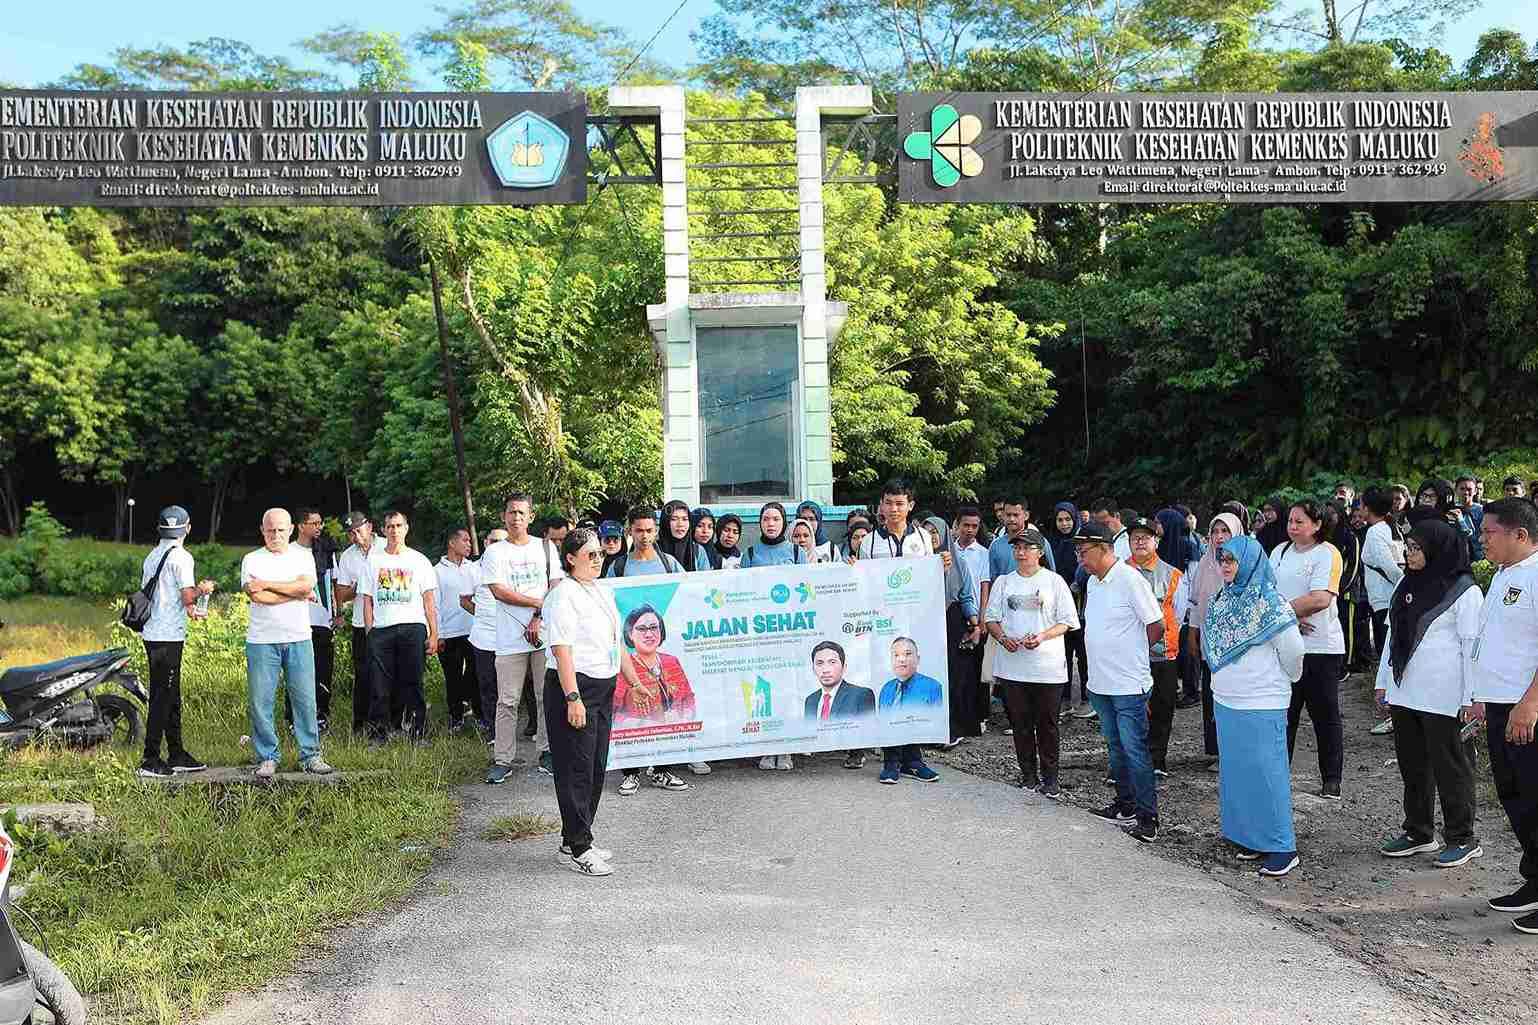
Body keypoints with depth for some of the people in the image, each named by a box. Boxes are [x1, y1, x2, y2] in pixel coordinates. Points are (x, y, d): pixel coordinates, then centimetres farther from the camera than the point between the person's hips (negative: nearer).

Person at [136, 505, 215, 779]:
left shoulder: (152, 556, 14)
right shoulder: (181, 556, -11)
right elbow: (188, 596, -18)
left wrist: (188, 610, 27)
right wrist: (202, 588, 4)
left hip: (151, 633, 9)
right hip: (168, 636, -8)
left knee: (170, 696, 14)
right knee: (162, 697, -4)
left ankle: (176, 755, 21)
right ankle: (151, 761, -2)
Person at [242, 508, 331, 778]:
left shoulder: (303, 557, 9)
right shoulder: (252, 560, 5)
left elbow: (306, 586, -10)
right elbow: (257, 597, -10)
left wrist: (266, 584, -9)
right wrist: (296, 594, -6)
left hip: (299, 639, 1)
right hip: (261, 641, -1)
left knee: (305, 699, 3)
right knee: (260, 702, 1)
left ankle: (310, 755, 11)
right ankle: (267, 758, 12)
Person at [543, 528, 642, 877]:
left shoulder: (602, 592, 16)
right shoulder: (563, 595, -12)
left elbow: (617, 643, 23)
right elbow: (562, 650, -19)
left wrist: (634, 682, 20)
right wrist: (573, 699, -25)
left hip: (603, 689, 9)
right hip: (573, 689, -9)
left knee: (597, 768, 13)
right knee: (576, 769, -4)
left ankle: (575, 839, 24)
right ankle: (578, 849, 4)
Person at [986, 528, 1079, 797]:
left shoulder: (1054, 581, 2)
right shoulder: (1003, 582, 11)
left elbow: (1066, 622, 0)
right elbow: (991, 618, 12)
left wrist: (1041, 637, -16)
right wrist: (1002, 637, -9)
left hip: (1047, 666, -3)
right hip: (1012, 664, 3)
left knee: (1047, 723, 2)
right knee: (1020, 722, 7)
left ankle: (1050, 777, 12)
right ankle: (1028, 774, 19)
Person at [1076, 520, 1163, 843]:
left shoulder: (1129, 579, -16)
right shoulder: (1093, 582, 9)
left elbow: (1156, 626, -12)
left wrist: (1131, 655, 0)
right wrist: (1110, 654, 10)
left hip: (1128, 684, -8)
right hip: (1101, 682, 8)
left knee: (1135, 751, -3)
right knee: (1116, 748, 17)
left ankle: (1148, 817, 5)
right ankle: (1125, 806, 29)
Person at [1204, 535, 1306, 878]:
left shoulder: (1270, 603, -14)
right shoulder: (1220, 601, 7)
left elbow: (1293, 651, -9)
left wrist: (1286, 681, 6)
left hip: (1262, 706, -7)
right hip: (1225, 702, 7)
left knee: (1266, 772, -3)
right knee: (1236, 772, 13)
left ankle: (1282, 847, 7)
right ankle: (1250, 837, 25)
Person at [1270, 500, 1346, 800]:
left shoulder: (1327, 553, -8)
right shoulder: (1280, 551, 11)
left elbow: (1320, 599, -19)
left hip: (1321, 646, -5)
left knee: (1325, 715, 5)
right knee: (1282, 712, 9)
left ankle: (1331, 779, 17)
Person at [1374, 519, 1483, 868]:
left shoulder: (1464, 591, -8)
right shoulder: (1407, 585, 13)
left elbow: (1472, 645, -11)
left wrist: (1471, 697, -15)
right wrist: (1383, 681, 17)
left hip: (1442, 695, -7)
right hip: (1404, 691, 7)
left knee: (1449, 765, 1)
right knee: (1412, 764, 13)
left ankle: (1463, 840, 13)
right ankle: (1419, 833, 24)